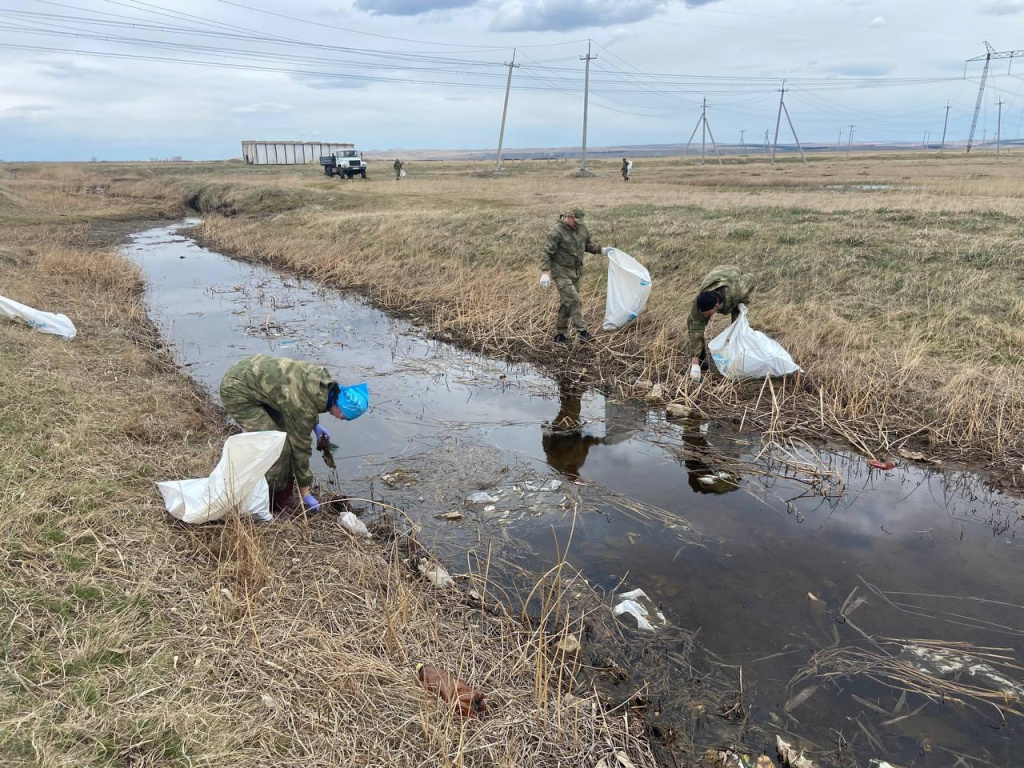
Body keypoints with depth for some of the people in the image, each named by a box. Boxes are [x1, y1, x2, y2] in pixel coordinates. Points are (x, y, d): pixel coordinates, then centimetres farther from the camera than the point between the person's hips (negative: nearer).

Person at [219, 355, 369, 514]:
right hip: (237, 392, -9)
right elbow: (300, 447, -18)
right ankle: (275, 503, 5)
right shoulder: (306, 407, -28)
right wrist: (305, 494, -8)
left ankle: (284, 494, 21)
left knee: (290, 436, 8)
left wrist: (315, 424, 9)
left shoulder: (326, 383, -8)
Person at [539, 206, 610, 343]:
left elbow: (588, 244, 22)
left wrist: (601, 250, 7)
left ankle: (560, 333, 19)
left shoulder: (582, 228, 5)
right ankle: (582, 331, -14)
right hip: (561, 272, -7)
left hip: (575, 272, 7)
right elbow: (547, 253, -17)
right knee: (573, 300, -15)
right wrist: (545, 273, -25)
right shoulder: (556, 232, -16)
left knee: (566, 302, 11)